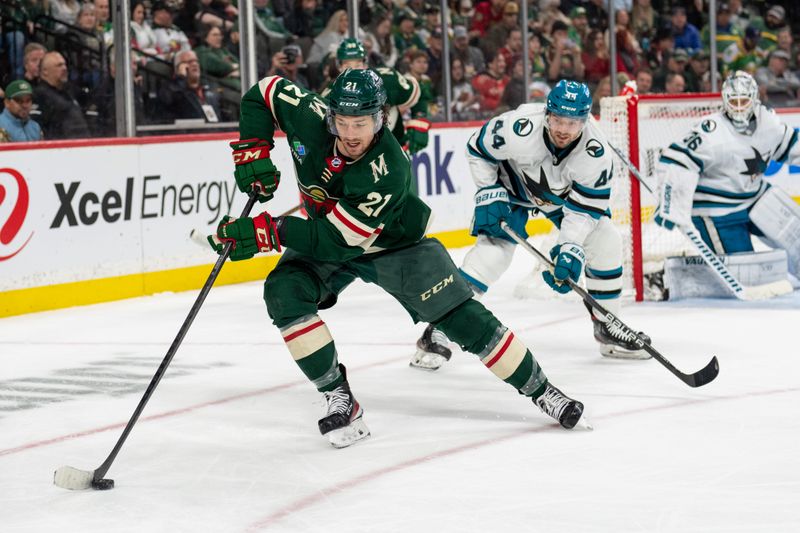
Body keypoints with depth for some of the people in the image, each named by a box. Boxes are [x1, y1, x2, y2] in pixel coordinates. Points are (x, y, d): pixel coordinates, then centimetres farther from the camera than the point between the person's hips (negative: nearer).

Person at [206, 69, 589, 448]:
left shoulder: (388, 171, -38)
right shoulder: (309, 117, -26)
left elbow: (336, 239, -38)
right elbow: (262, 93, -6)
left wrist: (265, 231, -41)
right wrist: (253, 151, -18)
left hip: (393, 244, -4)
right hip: (322, 237, 4)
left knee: (462, 317, -9)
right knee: (284, 293, -24)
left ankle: (539, 390, 10)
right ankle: (339, 400, -14)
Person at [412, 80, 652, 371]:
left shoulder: (596, 152, -31)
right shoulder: (519, 128, -38)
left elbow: (585, 206, -23)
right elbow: (477, 149, -19)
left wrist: (571, 248, -33)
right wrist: (490, 195, -19)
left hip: (562, 193, 4)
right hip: (512, 184, -4)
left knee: (606, 242, -5)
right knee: (495, 246, -22)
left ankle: (607, 328, 14)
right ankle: (437, 331, -19)